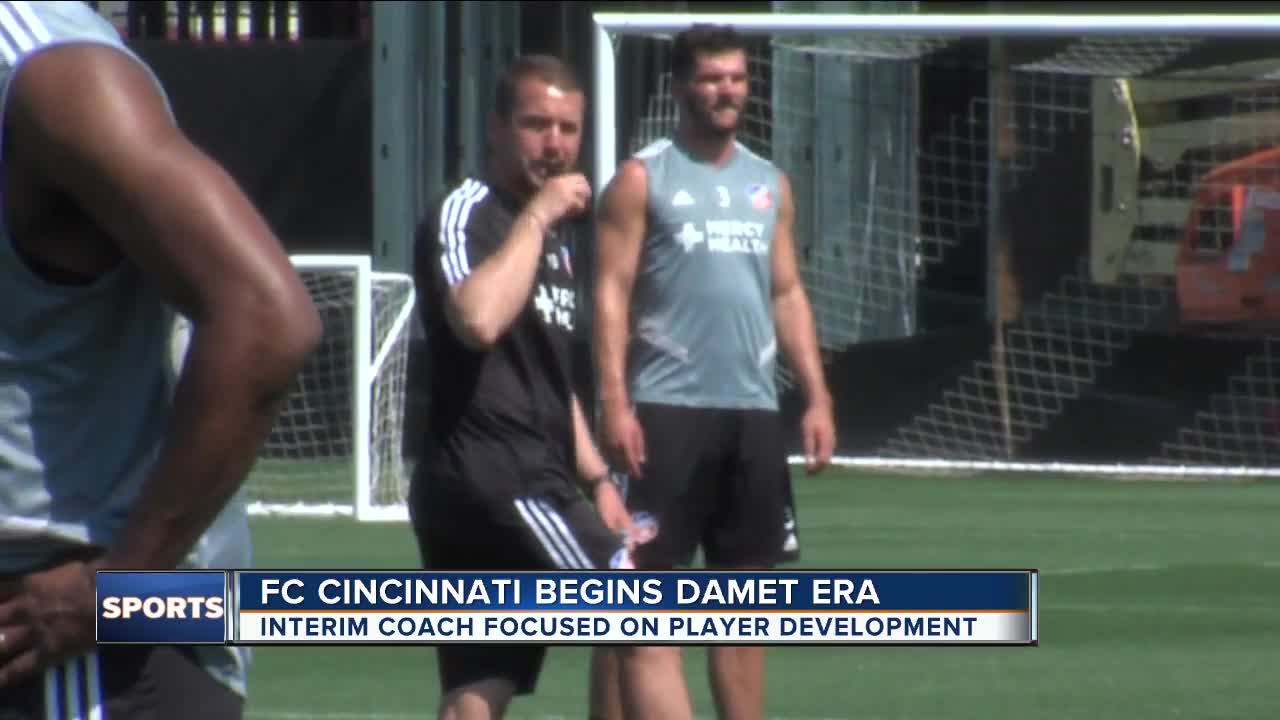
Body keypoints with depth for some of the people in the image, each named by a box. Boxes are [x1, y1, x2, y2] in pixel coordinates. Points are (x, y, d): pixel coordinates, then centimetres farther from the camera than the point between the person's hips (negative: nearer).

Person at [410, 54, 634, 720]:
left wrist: (596, 479, 23)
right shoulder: (465, 214, -7)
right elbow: (478, 319, -29)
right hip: (494, 482, -9)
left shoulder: (554, 237, 22)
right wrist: (537, 216, -20)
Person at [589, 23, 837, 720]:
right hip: (668, 409, -6)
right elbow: (612, 291, -6)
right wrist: (615, 402, -15)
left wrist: (816, 396, 9)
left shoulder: (769, 185, 15)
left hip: (753, 411, 6)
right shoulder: (643, 179, -1)